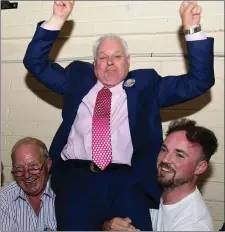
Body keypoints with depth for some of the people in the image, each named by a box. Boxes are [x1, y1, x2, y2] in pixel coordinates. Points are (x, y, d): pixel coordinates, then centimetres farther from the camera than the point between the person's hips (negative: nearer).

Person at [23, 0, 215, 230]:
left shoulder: (145, 83, 16)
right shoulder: (78, 77, 20)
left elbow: (199, 81, 12)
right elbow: (35, 62, 19)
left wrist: (192, 29, 2)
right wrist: (58, 19, 7)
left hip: (127, 183, -1)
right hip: (75, 179, 1)